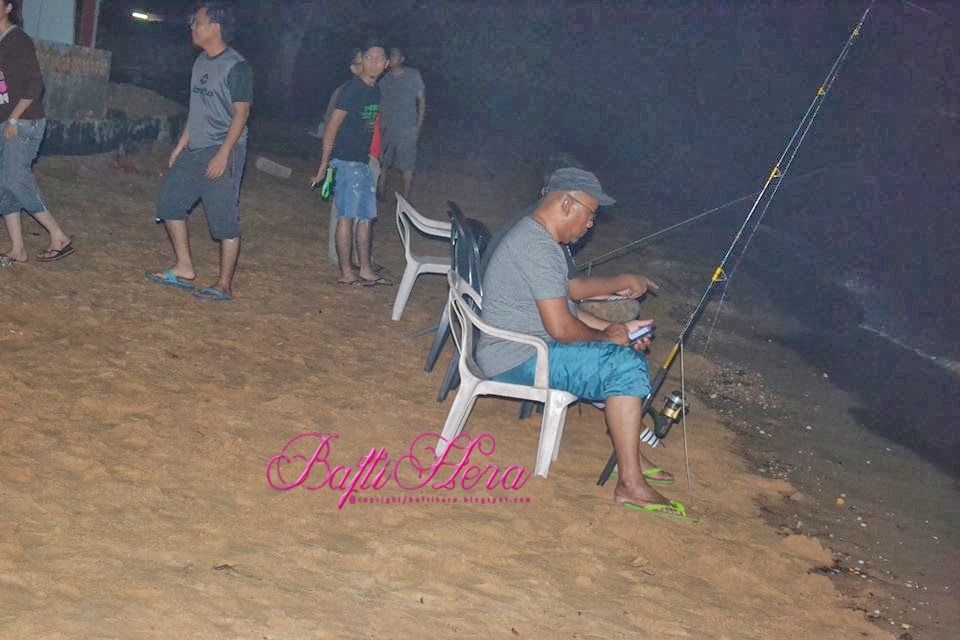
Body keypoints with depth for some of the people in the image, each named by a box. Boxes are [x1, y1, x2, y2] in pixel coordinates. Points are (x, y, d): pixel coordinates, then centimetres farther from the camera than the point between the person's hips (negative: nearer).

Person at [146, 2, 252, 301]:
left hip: (222, 153, -9)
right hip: (194, 150, 9)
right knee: (169, 201, 9)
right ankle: (184, 268, 18)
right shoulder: (201, 62, 12)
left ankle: (224, 285, 3)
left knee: (224, 219, -4)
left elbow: (241, 112, -15)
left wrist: (223, 154, -21)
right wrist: (182, 144, 17)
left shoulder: (237, 66, -13)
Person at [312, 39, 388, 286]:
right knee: (347, 217, -5)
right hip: (346, 161, -8)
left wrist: (373, 160, 17)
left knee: (367, 216, 12)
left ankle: (365, 270, 20)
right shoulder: (353, 89, -13)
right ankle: (346, 273, 0)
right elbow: (332, 127, -13)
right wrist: (323, 165, -14)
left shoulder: (375, 91, 11)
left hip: (364, 162, 8)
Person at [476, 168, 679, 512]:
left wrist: (619, 283, 18)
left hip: (527, 345, 11)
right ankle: (630, 484, -18)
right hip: (518, 360, -11)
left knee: (628, 350, 17)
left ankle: (629, 455, 17)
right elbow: (561, 328, -25)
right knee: (625, 366, -19)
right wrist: (607, 336, -7)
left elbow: (569, 290, 26)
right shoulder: (538, 248, -22)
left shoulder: (538, 236, 12)